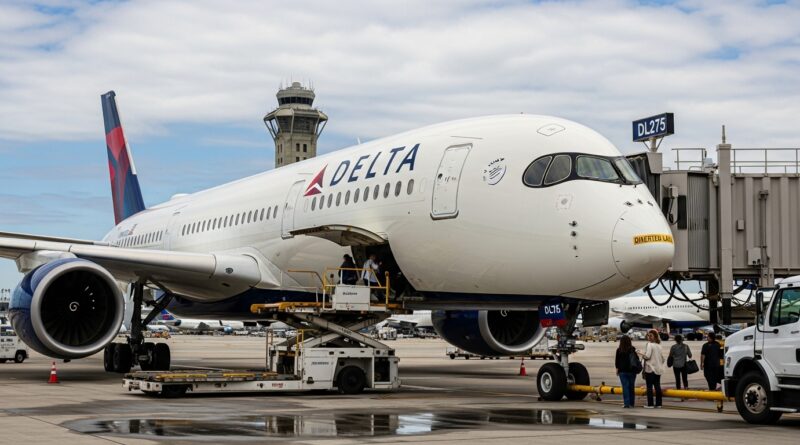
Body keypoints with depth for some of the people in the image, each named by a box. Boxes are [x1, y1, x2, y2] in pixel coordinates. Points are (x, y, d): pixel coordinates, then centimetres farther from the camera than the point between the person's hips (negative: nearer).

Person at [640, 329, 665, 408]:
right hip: (658, 368, 7)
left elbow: (647, 356, -18)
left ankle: (650, 404, -4)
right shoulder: (659, 345, 10)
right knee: (657, 386, 7)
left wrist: (642, 355, 0)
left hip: (650, 368, -7)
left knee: (649, 387, -3)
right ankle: (658, 403, 7)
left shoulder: (650, 344, -12)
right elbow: (662, 357, 12)